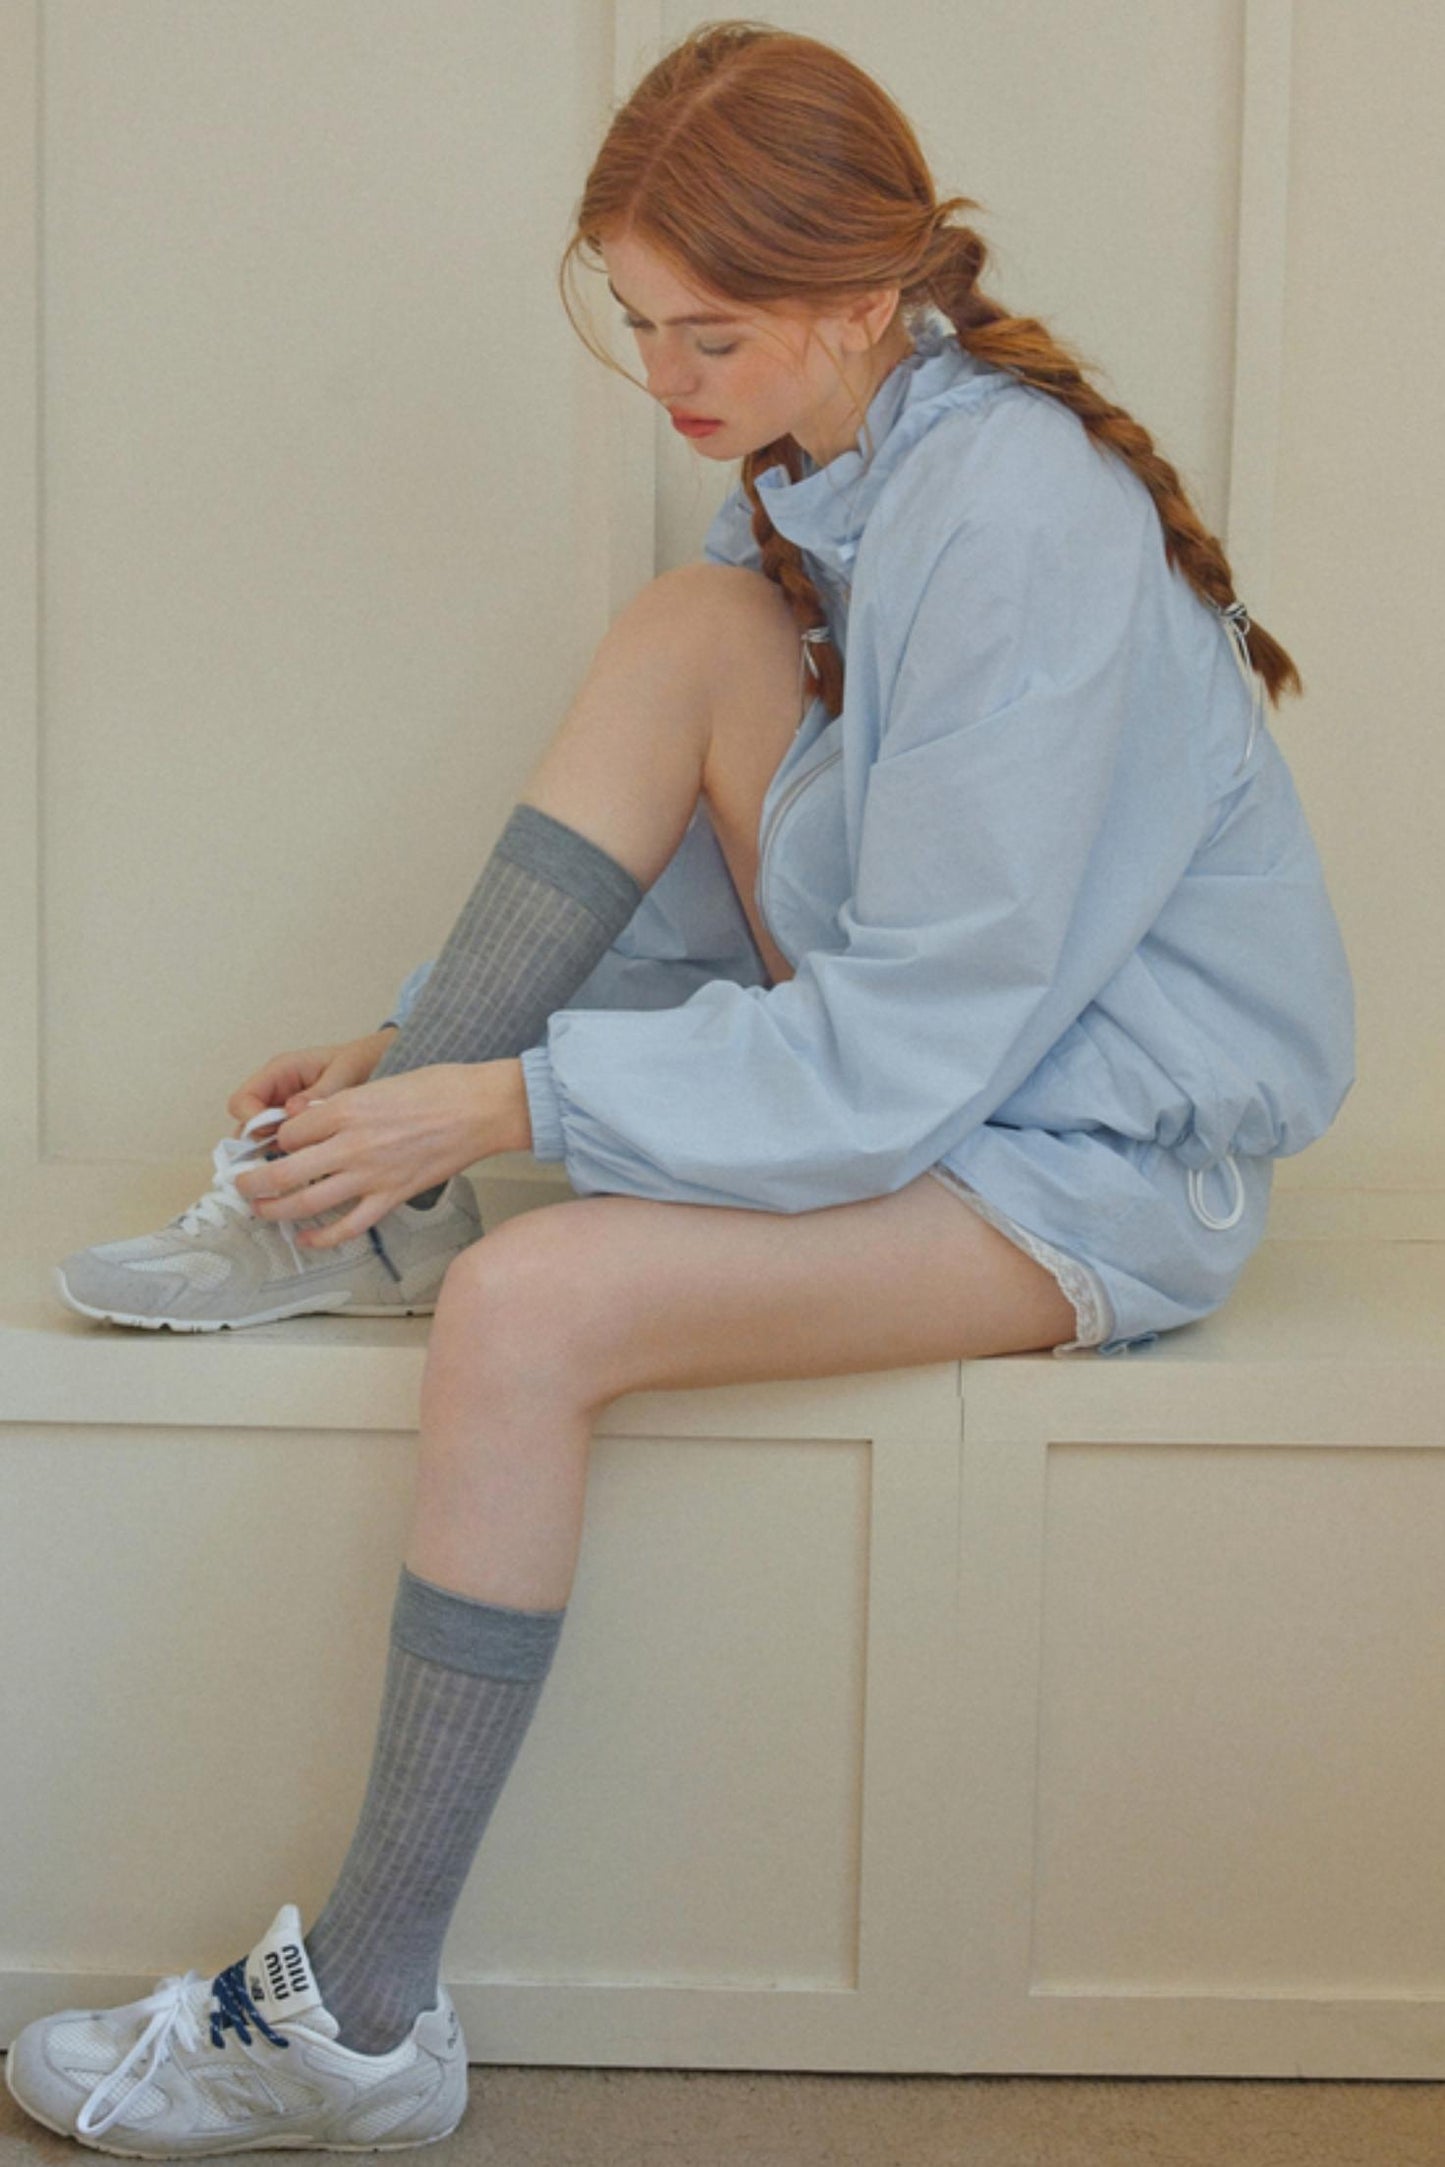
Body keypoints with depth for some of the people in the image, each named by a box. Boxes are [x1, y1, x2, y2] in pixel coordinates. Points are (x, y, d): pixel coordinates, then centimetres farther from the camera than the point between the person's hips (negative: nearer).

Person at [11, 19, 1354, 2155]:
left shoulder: (1016, 524, -24)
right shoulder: (827, 473, 5)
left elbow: (913, 1038, -25)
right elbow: (727, 889, 11)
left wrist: (510, 1103, -23)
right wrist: (418, 1055, 1)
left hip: (1093, 1167, -8)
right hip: (923, 1039, 9)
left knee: (527, 1307, -26)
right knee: (694, 621, -11)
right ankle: (364, 1209, -8)